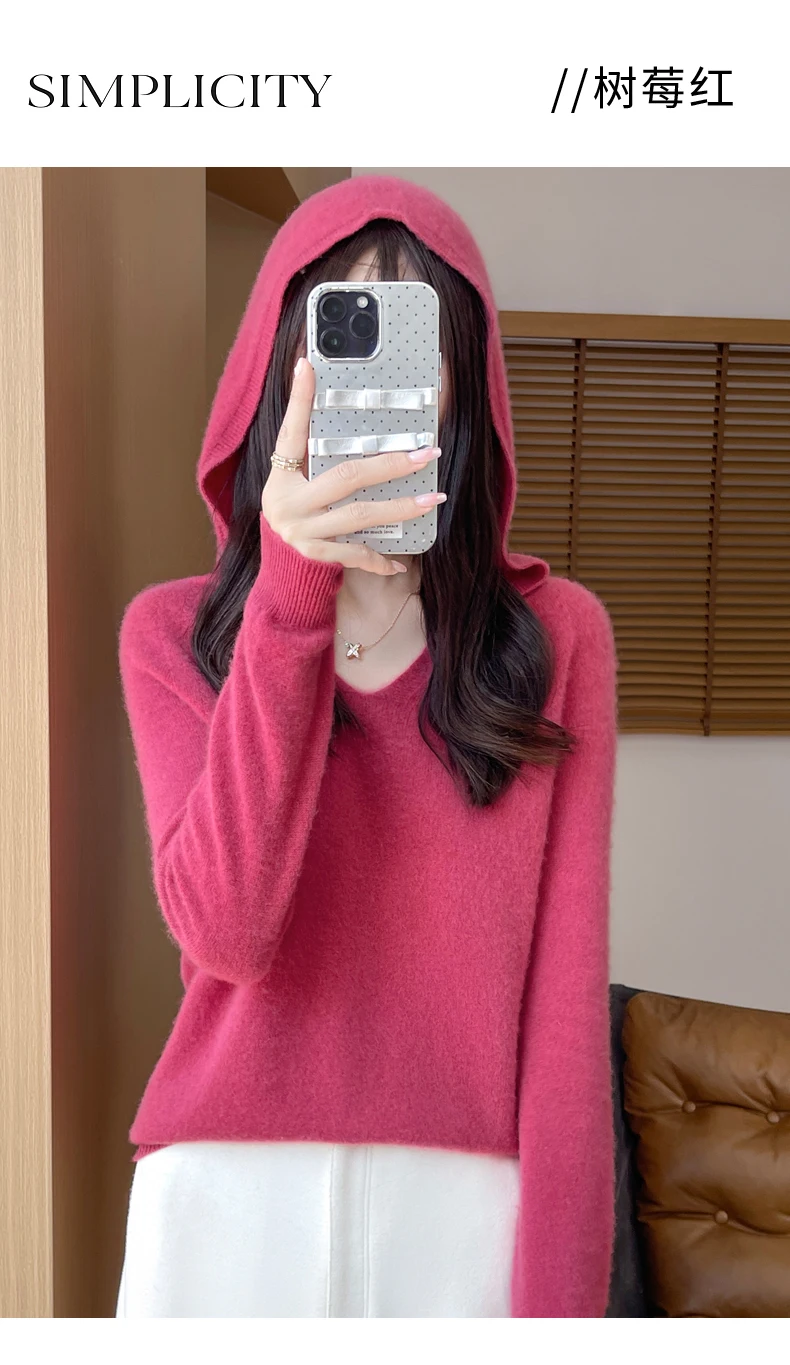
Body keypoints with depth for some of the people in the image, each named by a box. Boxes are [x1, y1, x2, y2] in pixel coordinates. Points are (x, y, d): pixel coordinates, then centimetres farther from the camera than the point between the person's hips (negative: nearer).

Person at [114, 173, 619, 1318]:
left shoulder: (558, 633, -4)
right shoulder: (173, 631, -2)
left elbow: (567, 997, -7)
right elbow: (227, 932, -16)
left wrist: (557, 1295, -10)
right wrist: (291, 596, -24)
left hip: (471, 1200, 0)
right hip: (228, 1191, 1)